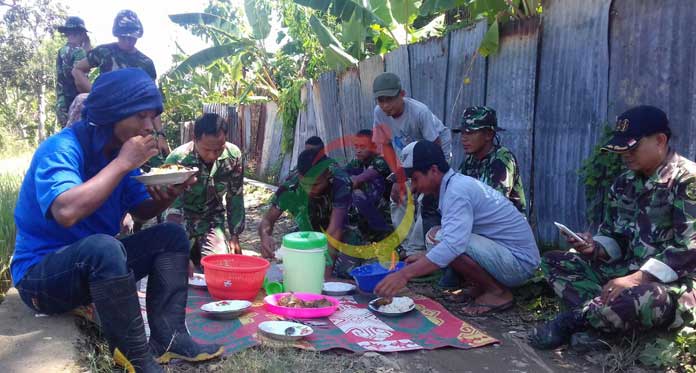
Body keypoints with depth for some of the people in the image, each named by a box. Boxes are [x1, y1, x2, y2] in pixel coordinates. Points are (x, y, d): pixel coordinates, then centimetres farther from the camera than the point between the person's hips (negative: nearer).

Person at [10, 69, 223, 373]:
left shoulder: (118, 150, 1)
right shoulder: (61, 149, -22)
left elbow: (142, 209, 9)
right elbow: (66, 212, -40)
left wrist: (167, 195, -15)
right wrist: (122, 163, -29)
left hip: (97, 262, 8)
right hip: (40, 272, -8)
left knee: (172, 235, -2)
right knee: (103, 246, -36)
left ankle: (167, 337, -13)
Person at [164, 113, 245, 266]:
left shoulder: (234, 155, -17)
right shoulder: (177, 159, -27)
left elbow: (235, 198, -4)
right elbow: (173, 207, -25)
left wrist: (234, 236, -3)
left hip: (214, 218, 2)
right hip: (184, 218, -1)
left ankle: (197, 250, 19)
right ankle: (192, 250, 15)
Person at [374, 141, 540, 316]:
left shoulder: (457, 191, -21)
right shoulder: (459, 183, 8)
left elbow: (454, 244, -34)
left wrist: (404, 274, -36)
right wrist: (425, 257, 10)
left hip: (519, 261, -10)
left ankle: (497, 292, -9)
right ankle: (485, 287, 9)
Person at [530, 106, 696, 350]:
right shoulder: (624, 183, 9)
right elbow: (614, 237, 16)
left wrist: (635, 279, -27)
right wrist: (595, 248, -8)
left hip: (675, 283, -8)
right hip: (628, 272, 8)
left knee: (641, 300, -42)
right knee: (553, 261, 2)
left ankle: (575, 318, -16)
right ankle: (594, 317, -22)